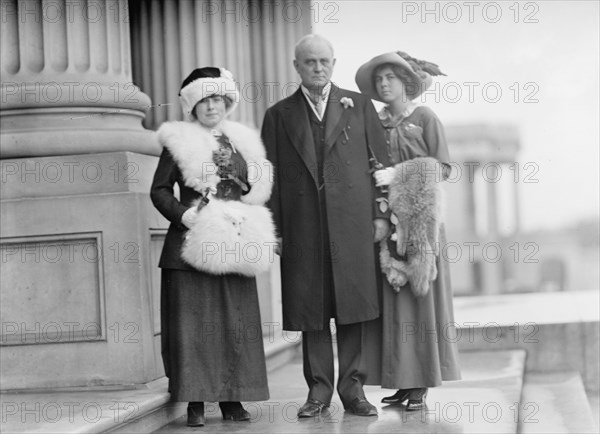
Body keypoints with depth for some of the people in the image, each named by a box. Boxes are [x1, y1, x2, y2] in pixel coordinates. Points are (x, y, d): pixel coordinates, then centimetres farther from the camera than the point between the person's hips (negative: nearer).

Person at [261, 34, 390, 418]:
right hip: (302, 225, 0)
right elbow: (271, 174, 7)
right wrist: (272, 228, 0)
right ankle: (319, 389, 10)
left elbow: (380, 160, 8)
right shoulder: (279, 115, 11)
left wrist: (382, 214, -1)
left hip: (352, 219, 0)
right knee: (310, 308, 2)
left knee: (353, 303, 0)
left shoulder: (359, 105, 11)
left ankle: (353, 387, 8)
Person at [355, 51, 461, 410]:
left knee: (420, 296, -4)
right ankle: (403, 382, 4)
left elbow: (443, 168, -5)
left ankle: (421, 384, -2)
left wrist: (397, 173, -14)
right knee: (391, 298, 0)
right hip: (385, 217, 4)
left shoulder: (425, 118, 1)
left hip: (419, 216, -4)